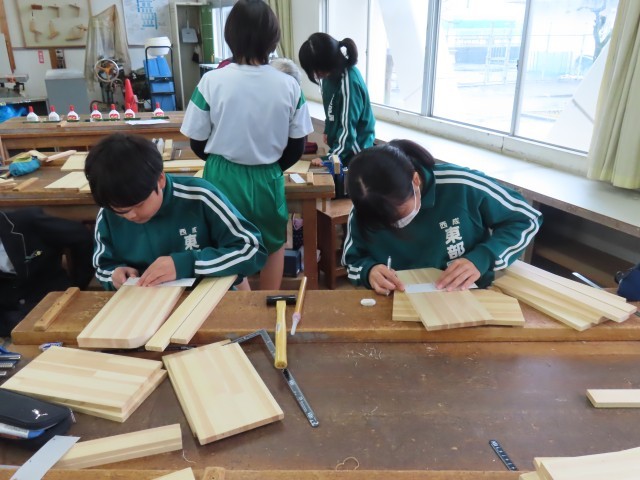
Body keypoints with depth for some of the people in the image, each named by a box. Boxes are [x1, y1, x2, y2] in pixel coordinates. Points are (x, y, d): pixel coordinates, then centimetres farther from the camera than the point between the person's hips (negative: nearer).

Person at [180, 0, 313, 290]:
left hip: (223, 179, -1)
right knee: (273, 245, 25)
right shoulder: (289, 85, -9)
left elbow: (197, 143, -4)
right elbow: (297, 147, -1)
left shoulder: (212, 81, -12)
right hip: (268, 180, 1)